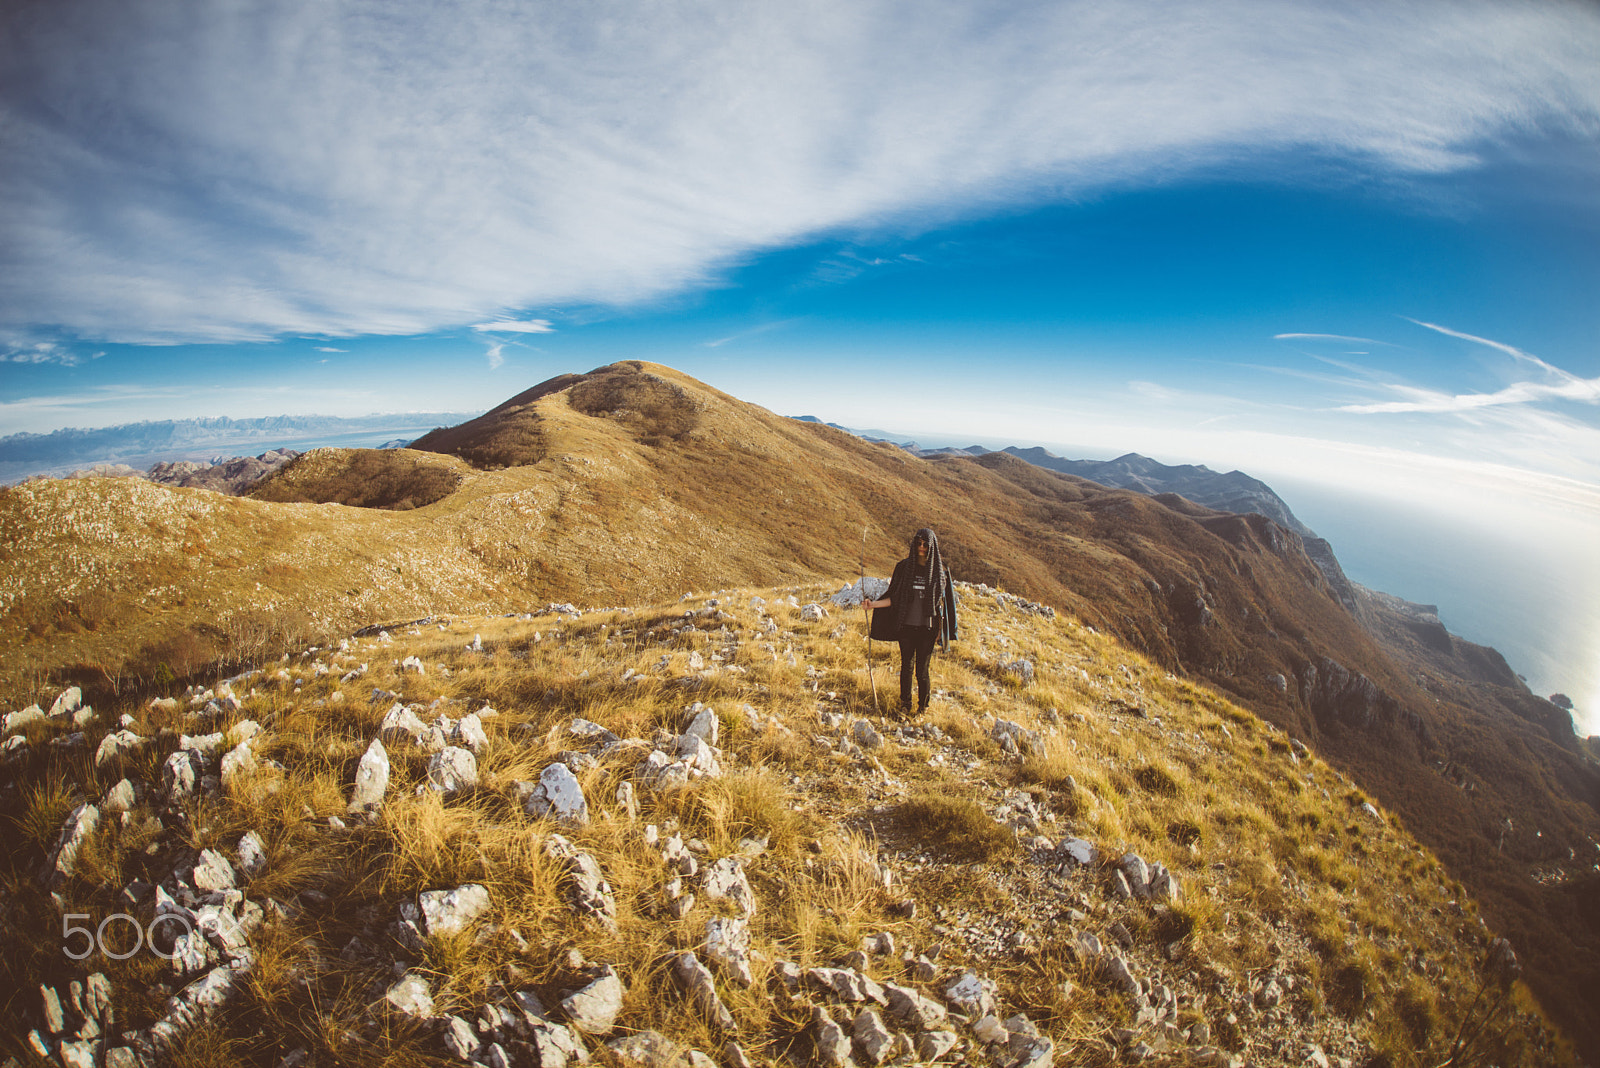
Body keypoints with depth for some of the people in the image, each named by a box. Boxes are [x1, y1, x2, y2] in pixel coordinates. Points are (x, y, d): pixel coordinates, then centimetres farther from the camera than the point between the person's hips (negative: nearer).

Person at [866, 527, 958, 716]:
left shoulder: (940, 570, 0)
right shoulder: (904, 567, 2)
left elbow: (943, 602, 3)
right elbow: (894, 598, 3)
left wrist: (941, 630, 1)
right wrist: (875, 604, -11)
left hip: (927, 628, -1)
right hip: (906, 626, 1)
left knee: (922, 669, 2)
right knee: (907, 666, 9)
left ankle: (923, 707, 20)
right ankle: (905, 705, 25)